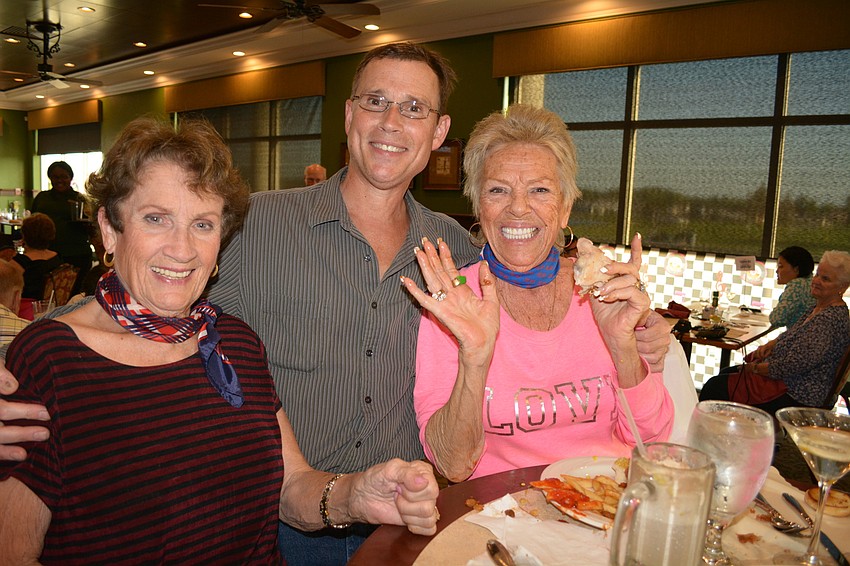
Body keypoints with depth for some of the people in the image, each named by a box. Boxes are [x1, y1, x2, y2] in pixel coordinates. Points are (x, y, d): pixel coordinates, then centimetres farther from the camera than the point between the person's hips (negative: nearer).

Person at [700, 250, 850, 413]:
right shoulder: (818, 308, 8)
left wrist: (756, 368, -14)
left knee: (715, 387, -12)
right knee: (725, 373, 19)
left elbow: (794, 365, -27)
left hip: (795, 397, -11)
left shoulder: (831, 319, -24)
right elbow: (793, 335, 23)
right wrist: (772, 343, 1)